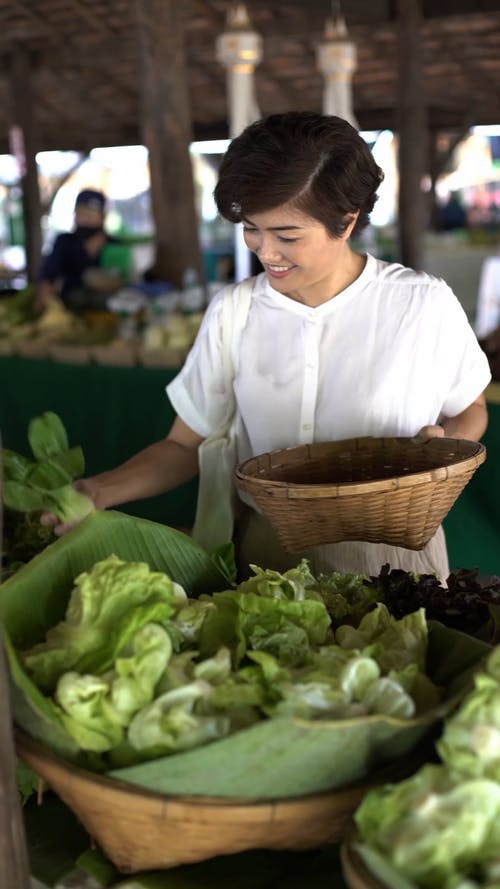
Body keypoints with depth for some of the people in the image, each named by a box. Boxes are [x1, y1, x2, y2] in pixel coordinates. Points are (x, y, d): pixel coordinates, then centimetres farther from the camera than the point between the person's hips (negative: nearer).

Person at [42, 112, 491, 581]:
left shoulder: (422, 304, -10)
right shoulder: (231, 314, -4)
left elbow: (469, 411, 6)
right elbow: (185, 446, 1)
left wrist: (443, 441, -16)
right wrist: (98, 491, -15)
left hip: (390, 554, -2)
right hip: (265, 554, 3)